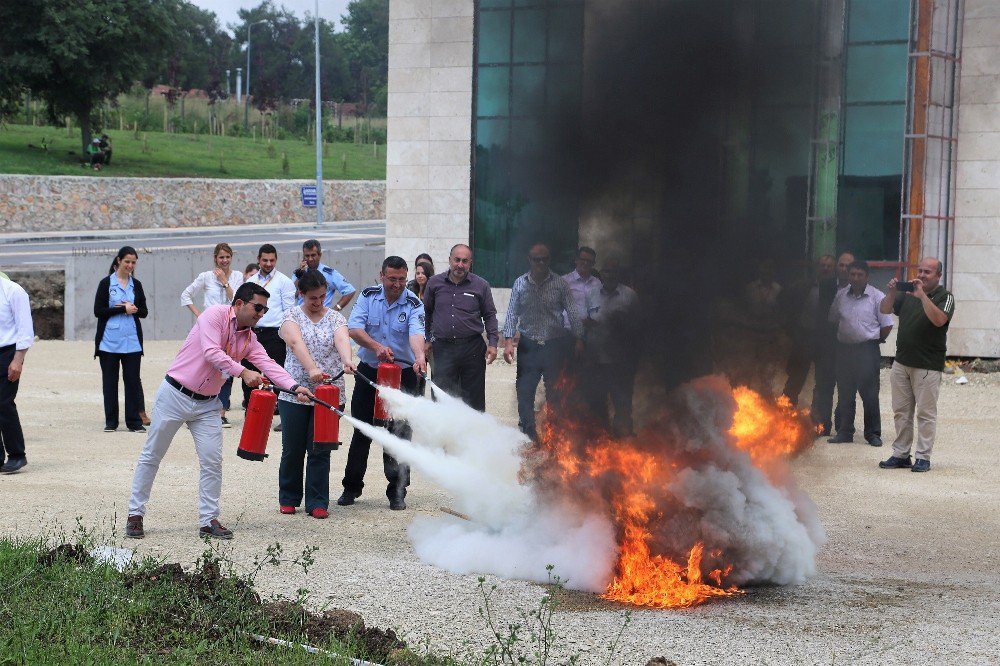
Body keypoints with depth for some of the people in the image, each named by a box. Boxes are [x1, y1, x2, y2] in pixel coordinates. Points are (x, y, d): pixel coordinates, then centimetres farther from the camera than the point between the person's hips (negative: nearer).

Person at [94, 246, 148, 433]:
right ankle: (110, 422, 11)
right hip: (109, 341, -2)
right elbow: (98, 311, -6)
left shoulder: (136, 285, 11)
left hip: (132, 341, 2)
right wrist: (123, 309, -12)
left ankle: (134, 421, 3)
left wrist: (133, 309, -10)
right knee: (110, 381, 4)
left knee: (133, 380, -1)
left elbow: (144, 312, 11)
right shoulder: (106, 283, 1)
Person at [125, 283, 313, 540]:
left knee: (213, 461, -2)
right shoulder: (215, 315, -14)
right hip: (175, 394, -6)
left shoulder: (249, 339, 5)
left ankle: (209, 520, 7)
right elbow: (211, 353, -26)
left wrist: (294, 387, -23)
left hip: (207, 405, 6)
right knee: (152, 456, 4)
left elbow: (268, 365, -8)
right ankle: (135, 514, 14)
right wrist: (242, 372, -33)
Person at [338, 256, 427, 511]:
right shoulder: (368, 296, -1)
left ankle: (397, 493, 10)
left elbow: (416, 333, -25)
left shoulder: (413, 304, -7)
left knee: (399, 435, 0)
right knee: (362, 432, 8)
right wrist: (377, 347, -28)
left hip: (402, 375, -1)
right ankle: (351, 487, 22)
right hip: (369, 372, 1)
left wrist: (419, 356, -45)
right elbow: (354, 329, -11)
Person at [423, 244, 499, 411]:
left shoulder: (481, 285, 3)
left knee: (474, 397, 4)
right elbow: (427, 313, 18)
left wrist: (493, 343, -1)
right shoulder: (435, 283, 7)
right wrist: (426, 340, 16)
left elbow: (490, 315, 8)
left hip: (472, 347, -1)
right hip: (443, 347, 1)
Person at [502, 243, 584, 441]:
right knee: (524, 390, -1)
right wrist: (508, 341, -3)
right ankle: (528, 435, 7)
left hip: (554, 344, -1)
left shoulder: (560, 284, 1)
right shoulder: (520, 284, 5)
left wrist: (578, 339, -4)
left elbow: (572, 313, 3)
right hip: (528, 346, 1)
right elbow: (512, 313, 6)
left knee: (554, 392, 2)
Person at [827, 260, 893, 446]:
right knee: (844, 393, 8)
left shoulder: (876, 297, -4)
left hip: (867, 349, -4)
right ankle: (845, 432, 15)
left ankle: (873, 433, 3)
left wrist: (874, 340, 4)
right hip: (844, 348, 4)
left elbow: (887, 326, -2)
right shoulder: (841, 295, 8)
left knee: (869, 394, -4)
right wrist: (843, 337, 14)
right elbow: (833, 319, 19)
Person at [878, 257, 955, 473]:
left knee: (926, 413, -3)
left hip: (928, 366, -6)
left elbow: (939, 319, -21)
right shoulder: (907, 294, 13)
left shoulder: (945, 297, -3)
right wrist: (892, 293, -10)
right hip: (902, 362, 6)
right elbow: (884, 310, 8)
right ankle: (900, 454, 14)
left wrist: (922, 295, -23)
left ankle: (923, 457, 2)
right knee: (901, 411, 8)